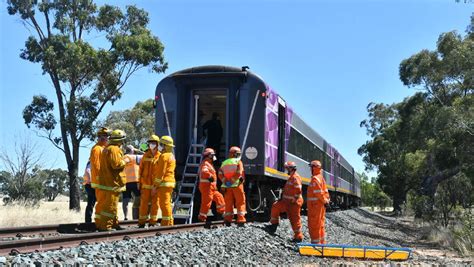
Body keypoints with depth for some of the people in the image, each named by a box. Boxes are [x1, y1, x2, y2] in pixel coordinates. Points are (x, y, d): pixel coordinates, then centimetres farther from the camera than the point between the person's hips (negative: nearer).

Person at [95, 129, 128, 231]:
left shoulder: (107, 149, 19)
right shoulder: (114, 149, -15)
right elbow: (116, 164, -23)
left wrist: (122, 160, 16)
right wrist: (124, 161, -7)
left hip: (107, 180, 11)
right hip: (113, 181, -11)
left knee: (112, 204, 18)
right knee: (111, 205, -8)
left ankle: (114, 223, 26)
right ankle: (105, 226, -7)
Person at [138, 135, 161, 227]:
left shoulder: (160, 156, 0)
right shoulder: (145, 155, 7)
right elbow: (141, 169, 11)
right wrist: (140, 182, 7)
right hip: (146, 183, 2)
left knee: (155, 203, 4)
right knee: (144, 202, 2)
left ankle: (153, 221, 12)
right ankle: (142, 221, 9)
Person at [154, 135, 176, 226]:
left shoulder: (164, 156, -12)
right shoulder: (172, 156, 18)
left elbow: (161, 172, -16)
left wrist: (155, 185, -12)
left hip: (164, 183, -10)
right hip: (171, 182, 10)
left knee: (164, 203, -7)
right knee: (167, 203, 15)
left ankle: (166, 223, -6)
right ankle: (169, 222, 18)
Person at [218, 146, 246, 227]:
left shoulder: (224, 163, 14)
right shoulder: (238, 162, 0)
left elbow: (220, 174, 2)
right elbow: (239, 173, -15)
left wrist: (225, 181, -6)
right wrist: (232, 180, -14)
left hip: (227, 186, 5)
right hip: (236, 185, -4)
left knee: (228, 203, 9)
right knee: (240, 203, 1)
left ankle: (228, 220, 6)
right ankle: (240, 220, -6)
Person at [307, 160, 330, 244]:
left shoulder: (315, 179, -16)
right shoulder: (321, 177, 15)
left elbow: (319, 193, -22)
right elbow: (325, 191, 16)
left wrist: (325, 201, -14)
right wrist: (326, 200, 10)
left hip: (315, 205, -10)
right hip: (320, 205, 10)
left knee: (314, 225, -5)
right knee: (320, 224, 15)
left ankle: (316, 242, -4)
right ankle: (322, 242, 21)